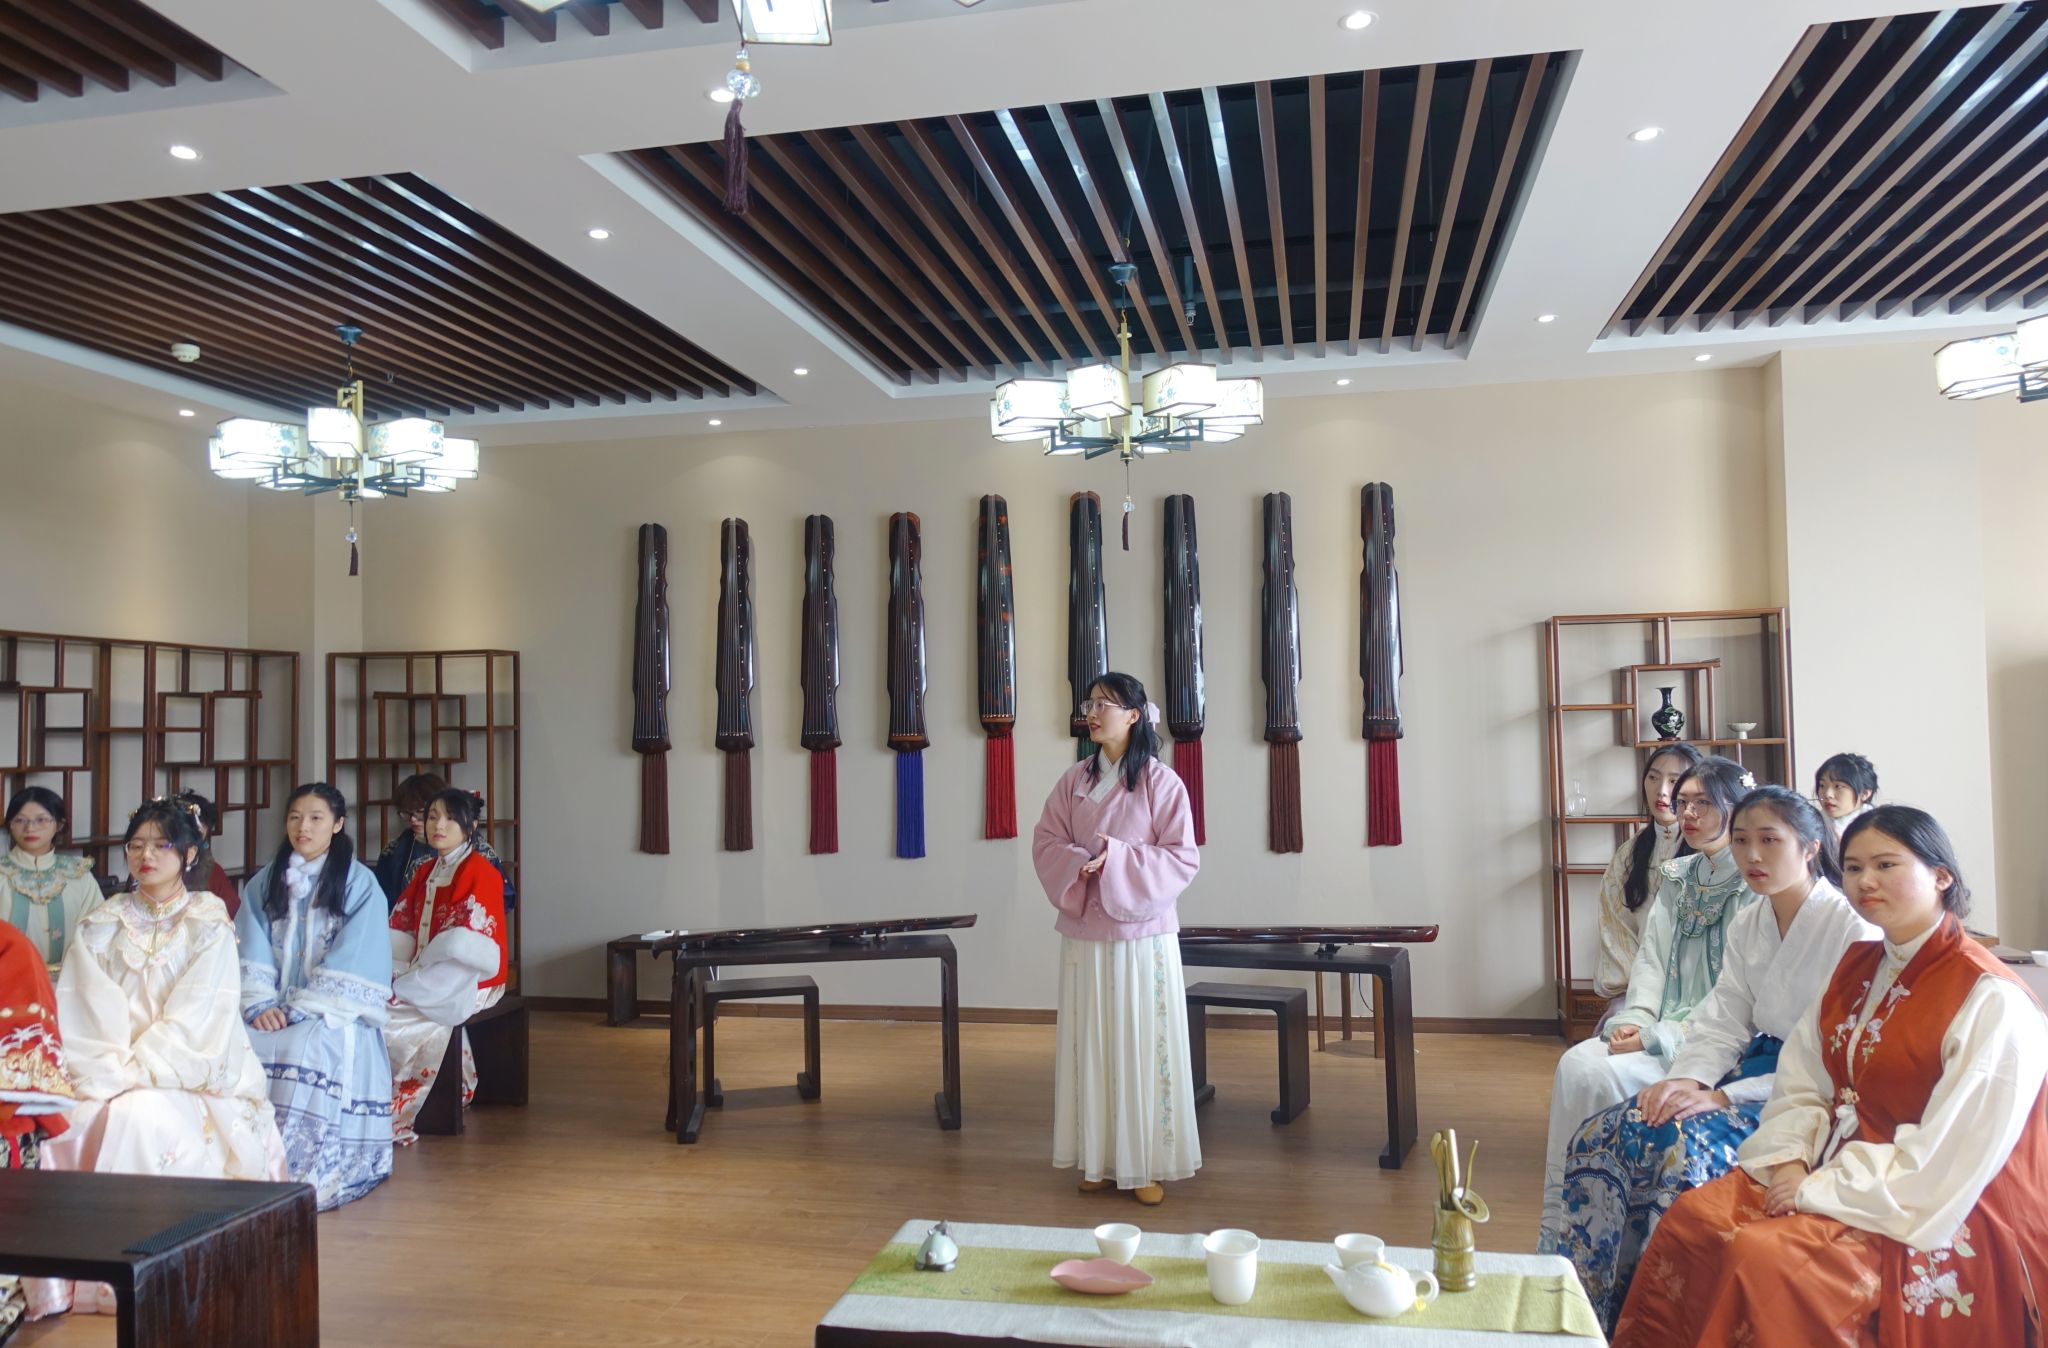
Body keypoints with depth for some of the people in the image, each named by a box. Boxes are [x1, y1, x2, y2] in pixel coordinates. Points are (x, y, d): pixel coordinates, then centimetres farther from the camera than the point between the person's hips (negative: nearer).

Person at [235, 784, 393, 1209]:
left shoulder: (359, 883, 0)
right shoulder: (265, 883, 14)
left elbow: (354, 963, -8)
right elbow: (251, 956, 5)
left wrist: (307, 1010, -17)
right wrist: (260, 1005, -12)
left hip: (334, 1014, -4)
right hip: (278, 1010, 4)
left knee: (305, 1048, -34)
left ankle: (298, 1174, -27)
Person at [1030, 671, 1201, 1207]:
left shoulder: (1161, 782, -6)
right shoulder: (1073, 781, 6)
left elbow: (1183, 858, -8)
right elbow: (1046, 843, 5)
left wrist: (1115, 861, -19)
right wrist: (1080, 865, -16)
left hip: (1142, 932, -4)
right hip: (1083, 932, 4)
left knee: (1143, 1043, 1)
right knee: (1090, 1043, 8)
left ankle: (1148, 1164, 12)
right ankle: (1099, 1159, 19)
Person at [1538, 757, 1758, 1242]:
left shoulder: (1755, 890, -10)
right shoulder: (1676, 878, 13)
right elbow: (1650, 957, 11)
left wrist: (1656, 1037, -18)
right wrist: (1634, 1018, -7)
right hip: (1660, 1029, 6)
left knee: (1604, 1075, -25)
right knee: (1576, 1063, -19)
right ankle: (1556, 1231, -17)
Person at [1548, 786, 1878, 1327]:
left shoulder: (1853, 929, -12)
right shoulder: (1746, 926, 11)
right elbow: (1722, 1023, 9)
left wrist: (1724, 1096, -21)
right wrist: (1684, 1080, -13)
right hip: (1754, 1068, 7)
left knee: (1685, 1144, -33)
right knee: (1601, 1135, -16)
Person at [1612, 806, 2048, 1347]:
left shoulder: (1990, 999, -16)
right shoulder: (1858, 966, 8)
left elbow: (1947, 1161, -21)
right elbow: (1803, 1085, 8)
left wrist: (1820, 1189, -18)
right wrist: (1790, 1158, -10)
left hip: (1935, 1216, -7)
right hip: (1838, 1168, 7)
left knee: (1763, 1257, -27)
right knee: (1689, 1220, -12)